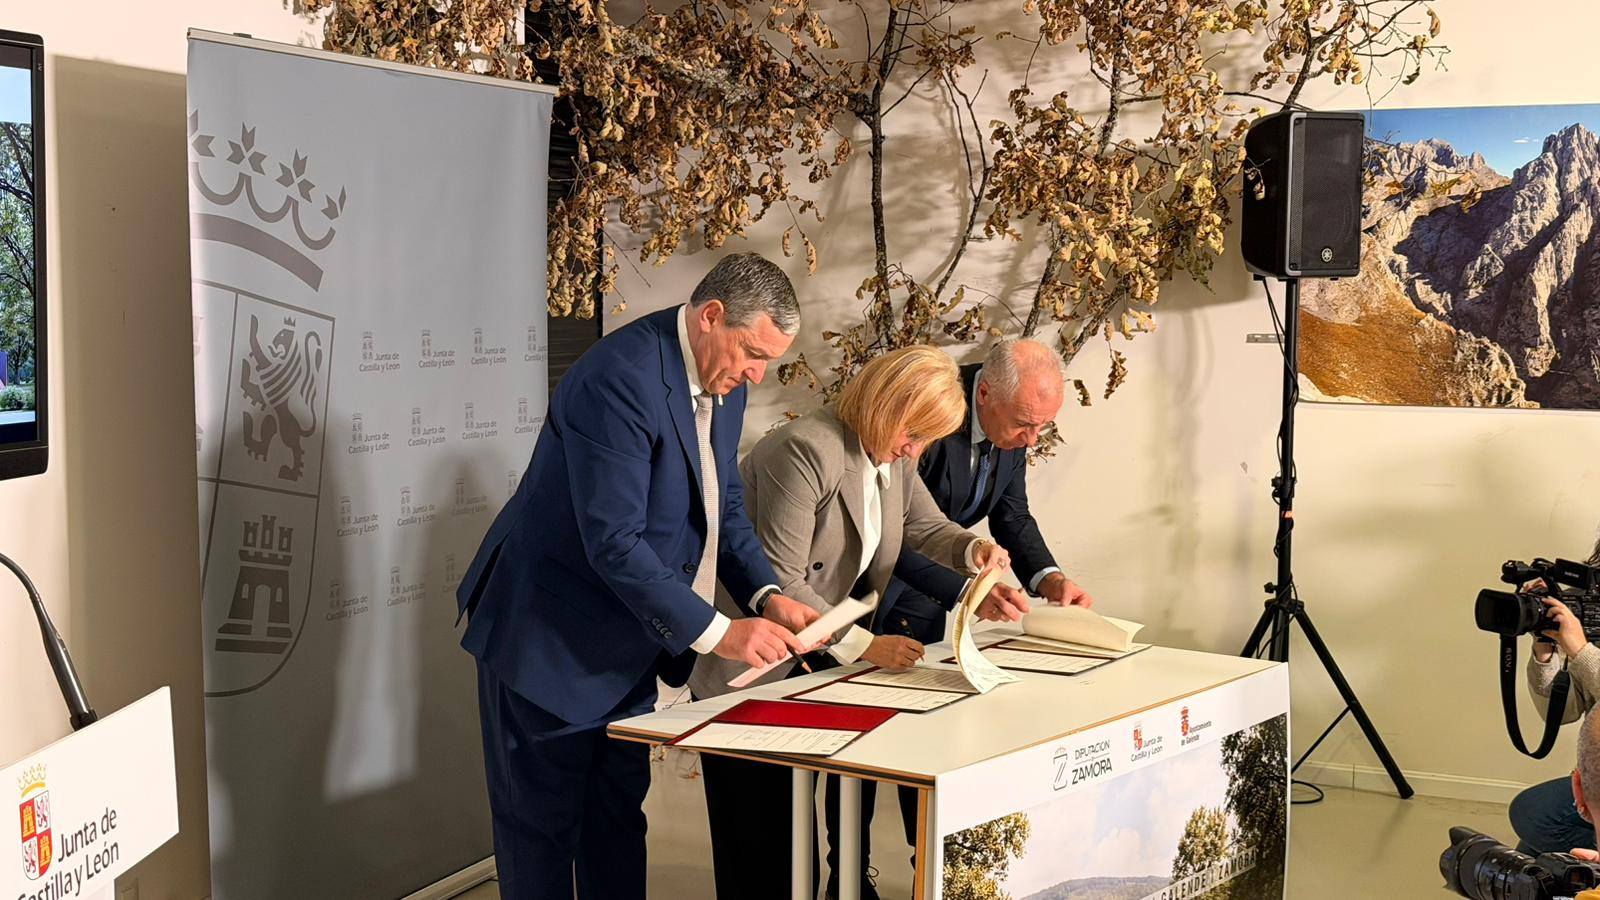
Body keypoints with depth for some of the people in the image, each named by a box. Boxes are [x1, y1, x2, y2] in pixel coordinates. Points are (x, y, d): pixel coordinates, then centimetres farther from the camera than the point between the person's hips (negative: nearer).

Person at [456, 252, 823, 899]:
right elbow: (614, 544, -31)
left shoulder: (723, 383, 0)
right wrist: (715, 632, -29)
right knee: (542, 825, 5)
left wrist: (767, 596, -6)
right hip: (548, 640, -8)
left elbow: (724, 505, 10)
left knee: (619, 818, 16)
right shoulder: (620, 379, -28)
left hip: (624, 643, 8)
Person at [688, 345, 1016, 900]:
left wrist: (974, 550, -4)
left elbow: (928, 529, 19)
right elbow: (780, 586, -26)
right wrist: (865, 646, -26)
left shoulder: (895, 458, 4)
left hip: (818, 663, 8)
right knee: (760, 835, -2)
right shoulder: (806, 451, -24)